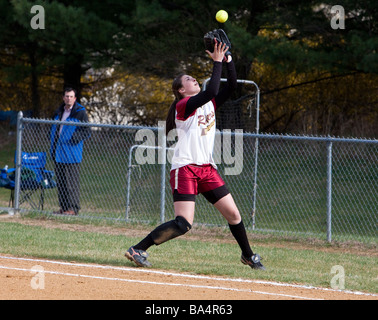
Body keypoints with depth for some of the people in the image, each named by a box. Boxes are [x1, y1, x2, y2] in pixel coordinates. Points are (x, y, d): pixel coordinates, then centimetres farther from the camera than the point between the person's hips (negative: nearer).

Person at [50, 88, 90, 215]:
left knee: (71, 181, -8)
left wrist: (74, 138, -20)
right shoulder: (59, 112, 17)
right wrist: (53, 143, 12)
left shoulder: (80, 112, -5)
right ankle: (63, 207, 14)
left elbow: (86, 131, -8)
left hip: (71, 153, -7)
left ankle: (73, 208, -7)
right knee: (60, 181, 9)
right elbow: (54, 128, 28)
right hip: (58, 153, 7)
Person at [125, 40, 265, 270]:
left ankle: (248, 255, 28)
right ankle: (138, 250, -13)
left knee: (233, 214, 9)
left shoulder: (209, 104, 15)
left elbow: (232, 86, 11)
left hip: (207, 168, 8)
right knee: (184, 223, -18)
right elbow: (211, 91, -22)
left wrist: (228, 59, 0)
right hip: (185, 168, -8)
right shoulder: (184, 105, -7)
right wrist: (217, 62, -16)